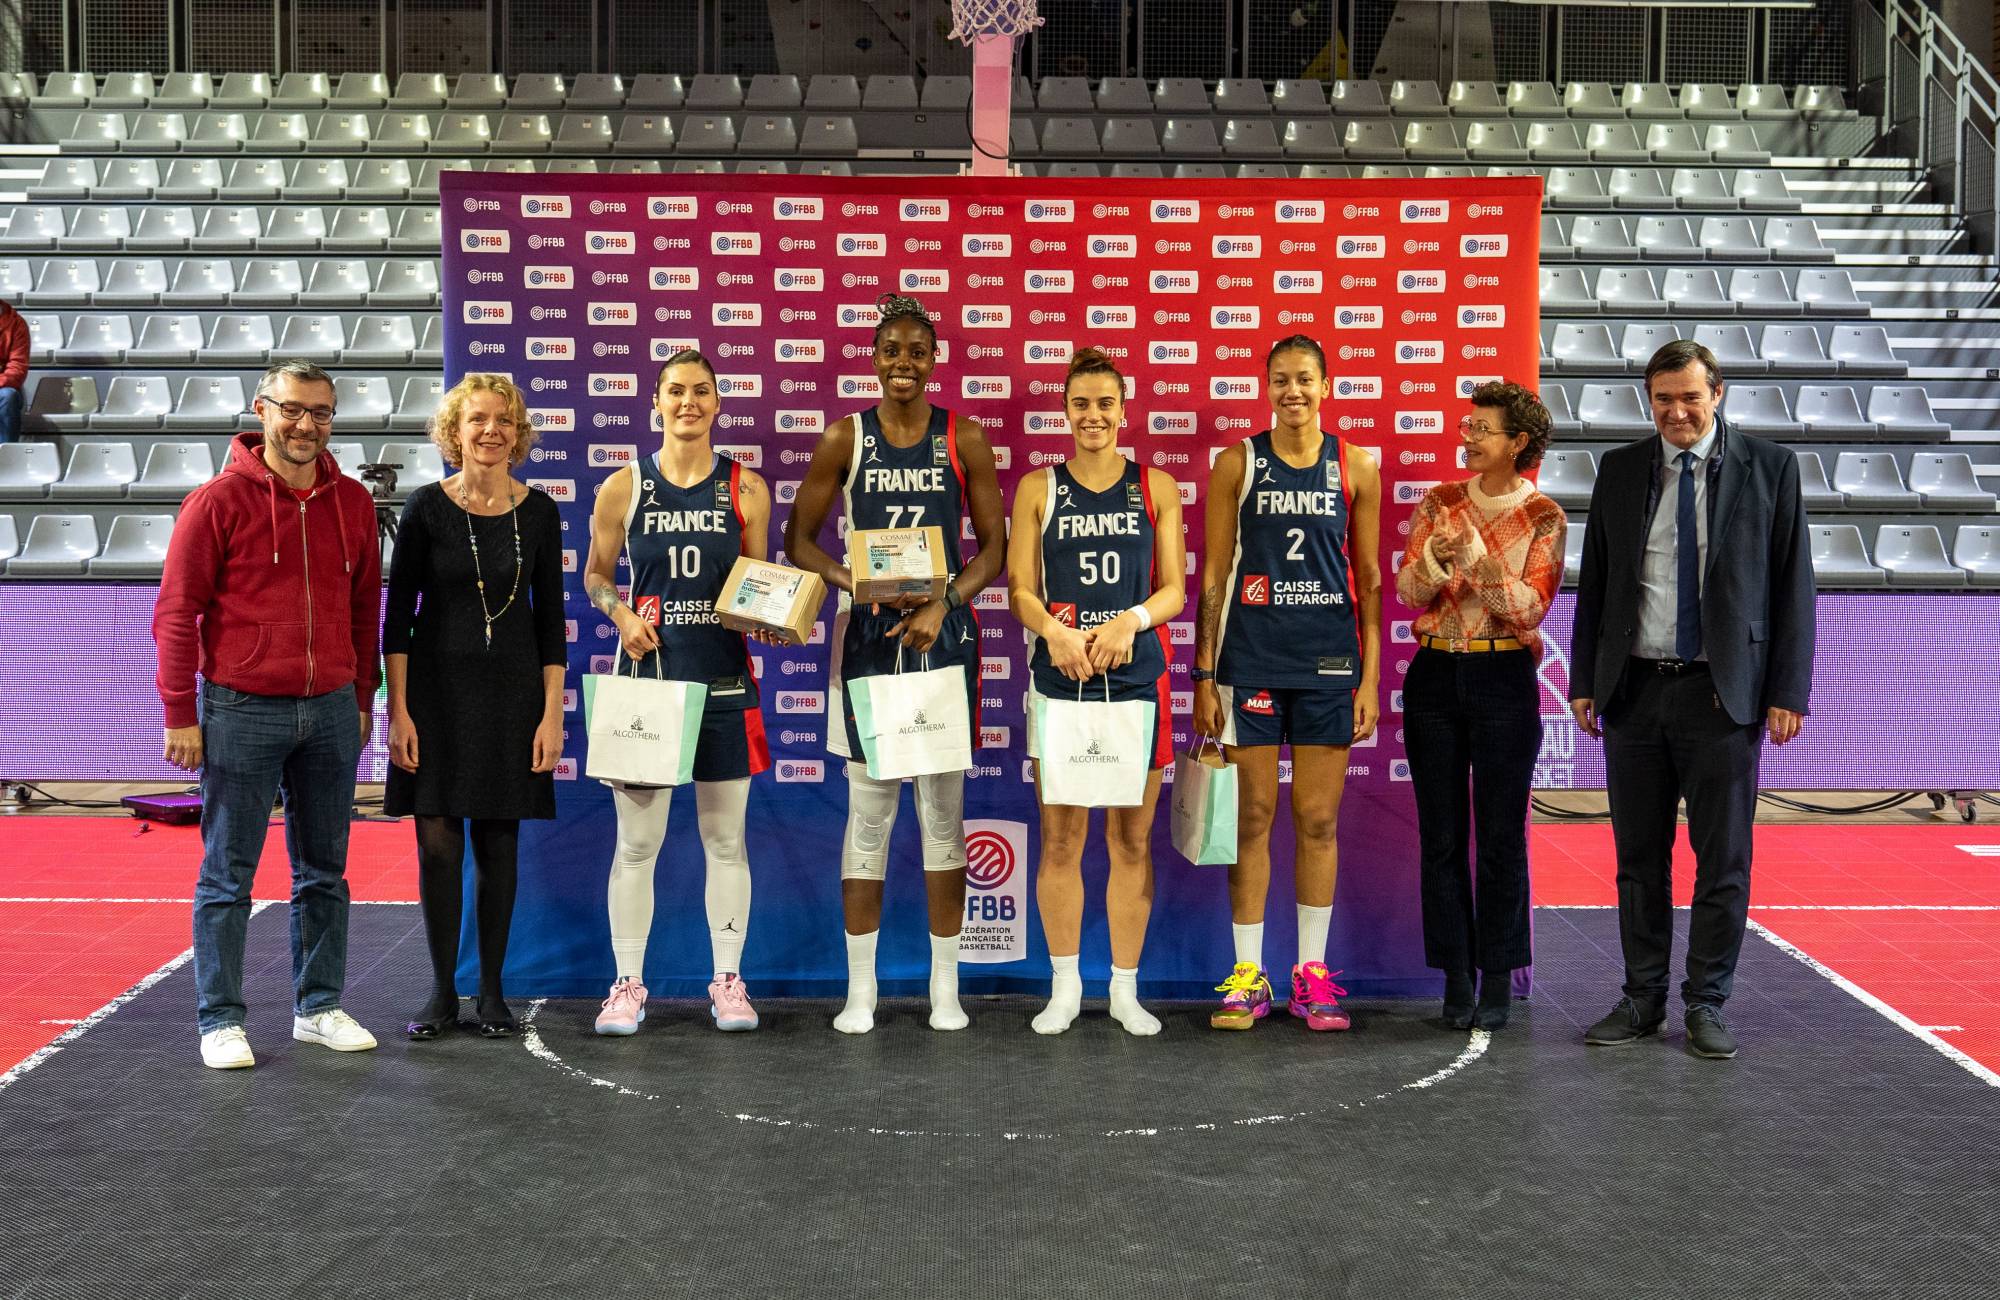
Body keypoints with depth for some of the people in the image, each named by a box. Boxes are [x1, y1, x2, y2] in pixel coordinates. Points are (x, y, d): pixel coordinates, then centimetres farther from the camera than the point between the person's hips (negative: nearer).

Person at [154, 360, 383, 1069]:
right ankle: (219, 1020, 11)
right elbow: (176, 613, -5)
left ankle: (319, 1007, 23)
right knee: (227, 875, 2)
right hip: (241, 711, -4)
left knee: (324, 871, 11)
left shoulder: (353, 503, 7)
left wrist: (361, 699, 13)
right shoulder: (219, 500, -5)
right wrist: (180, 715, -7)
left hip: (330, 712, 4)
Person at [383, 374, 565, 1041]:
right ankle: (442, 991, 14)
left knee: (498, 843, 6)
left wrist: (552, 713, 0)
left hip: (512, 693, 1)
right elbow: (397, 616, -2)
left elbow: (550, 618, 5)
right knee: (438, 842, 0)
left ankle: (491, 990, 17)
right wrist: (398, 710, -8)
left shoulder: (538, 511, 1)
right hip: (436, 690, -1)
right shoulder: (427, 507, -4)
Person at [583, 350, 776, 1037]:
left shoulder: (747, 489, 4)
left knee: (726, 839, 8)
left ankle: (728, 980, 19)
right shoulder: (623, 488, 2)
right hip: (648, 678, 0)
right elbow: (595, 574, 12)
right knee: (637, 839, 4)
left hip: (725, 683, 1)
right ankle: (628, 984, 16)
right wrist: (620, 613, -7)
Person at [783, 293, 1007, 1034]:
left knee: (944, 806, 4)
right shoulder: (845, 438, 2)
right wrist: (851, 580, -14)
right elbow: (799, 539, 4)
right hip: (869, 631, 0)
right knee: (868, 806, 2)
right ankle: (860, 988, 11)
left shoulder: (964, 438, 3)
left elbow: (995, 545, 3)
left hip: (944, 631, 0)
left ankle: (945, 986, 13)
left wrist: (944, 604, -12)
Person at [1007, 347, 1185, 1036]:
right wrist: (1055, 632, -18)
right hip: (1059, 676, 0)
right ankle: (1064, 987, 17)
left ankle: (1125, 989, 17)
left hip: (1138, 676, 0)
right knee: (1060, 839, 3)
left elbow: (1174, 590, 4)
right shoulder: (1038, 488, 7)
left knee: (1132, 839, 5)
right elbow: (1021, 590, 3)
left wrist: (1130, 620, -16)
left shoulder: (1156, 487, 7)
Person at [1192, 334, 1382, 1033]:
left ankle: (1313, 973, 16)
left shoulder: (1356, 466, 6)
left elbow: (1369, 578, 8)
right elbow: (1213, 574, 3)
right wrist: (1204, 674, -2)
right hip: (1250, 658, -1)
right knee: (1253, 818, 3)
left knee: (1317, 822, 6)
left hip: (1329, 660, 1)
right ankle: (1247, 974, 11)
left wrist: (1370, 676, 2)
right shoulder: (1237, 463, 3)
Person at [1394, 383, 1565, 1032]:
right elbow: (1409, 592, 0)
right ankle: (1456, 977, 15)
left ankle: (1498, 980, 12)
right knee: (1441, 836, 5)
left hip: (1505, 680, -2)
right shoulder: (1439, 502, 7)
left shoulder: (1542, 517, 0)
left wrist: (1476, 558, -21)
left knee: (1501, 836, 1)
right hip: (1435, 676, 3)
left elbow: (1531, 608, -10)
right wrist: (1435, 559, -20)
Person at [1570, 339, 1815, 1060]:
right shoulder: (1621, 469, 7)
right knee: (1639, 859, 9)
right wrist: (1584, 681, 6)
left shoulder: (1769, 467, 0)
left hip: (1724, 694, -2)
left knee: (1723, 860, 4)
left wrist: (1788, 691, -6)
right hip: (1635, 689, 2)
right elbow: (1594, 583, 10)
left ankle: (1706, 1005, 16)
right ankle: (1642, 999, 20)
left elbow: (1792, 586, -1)